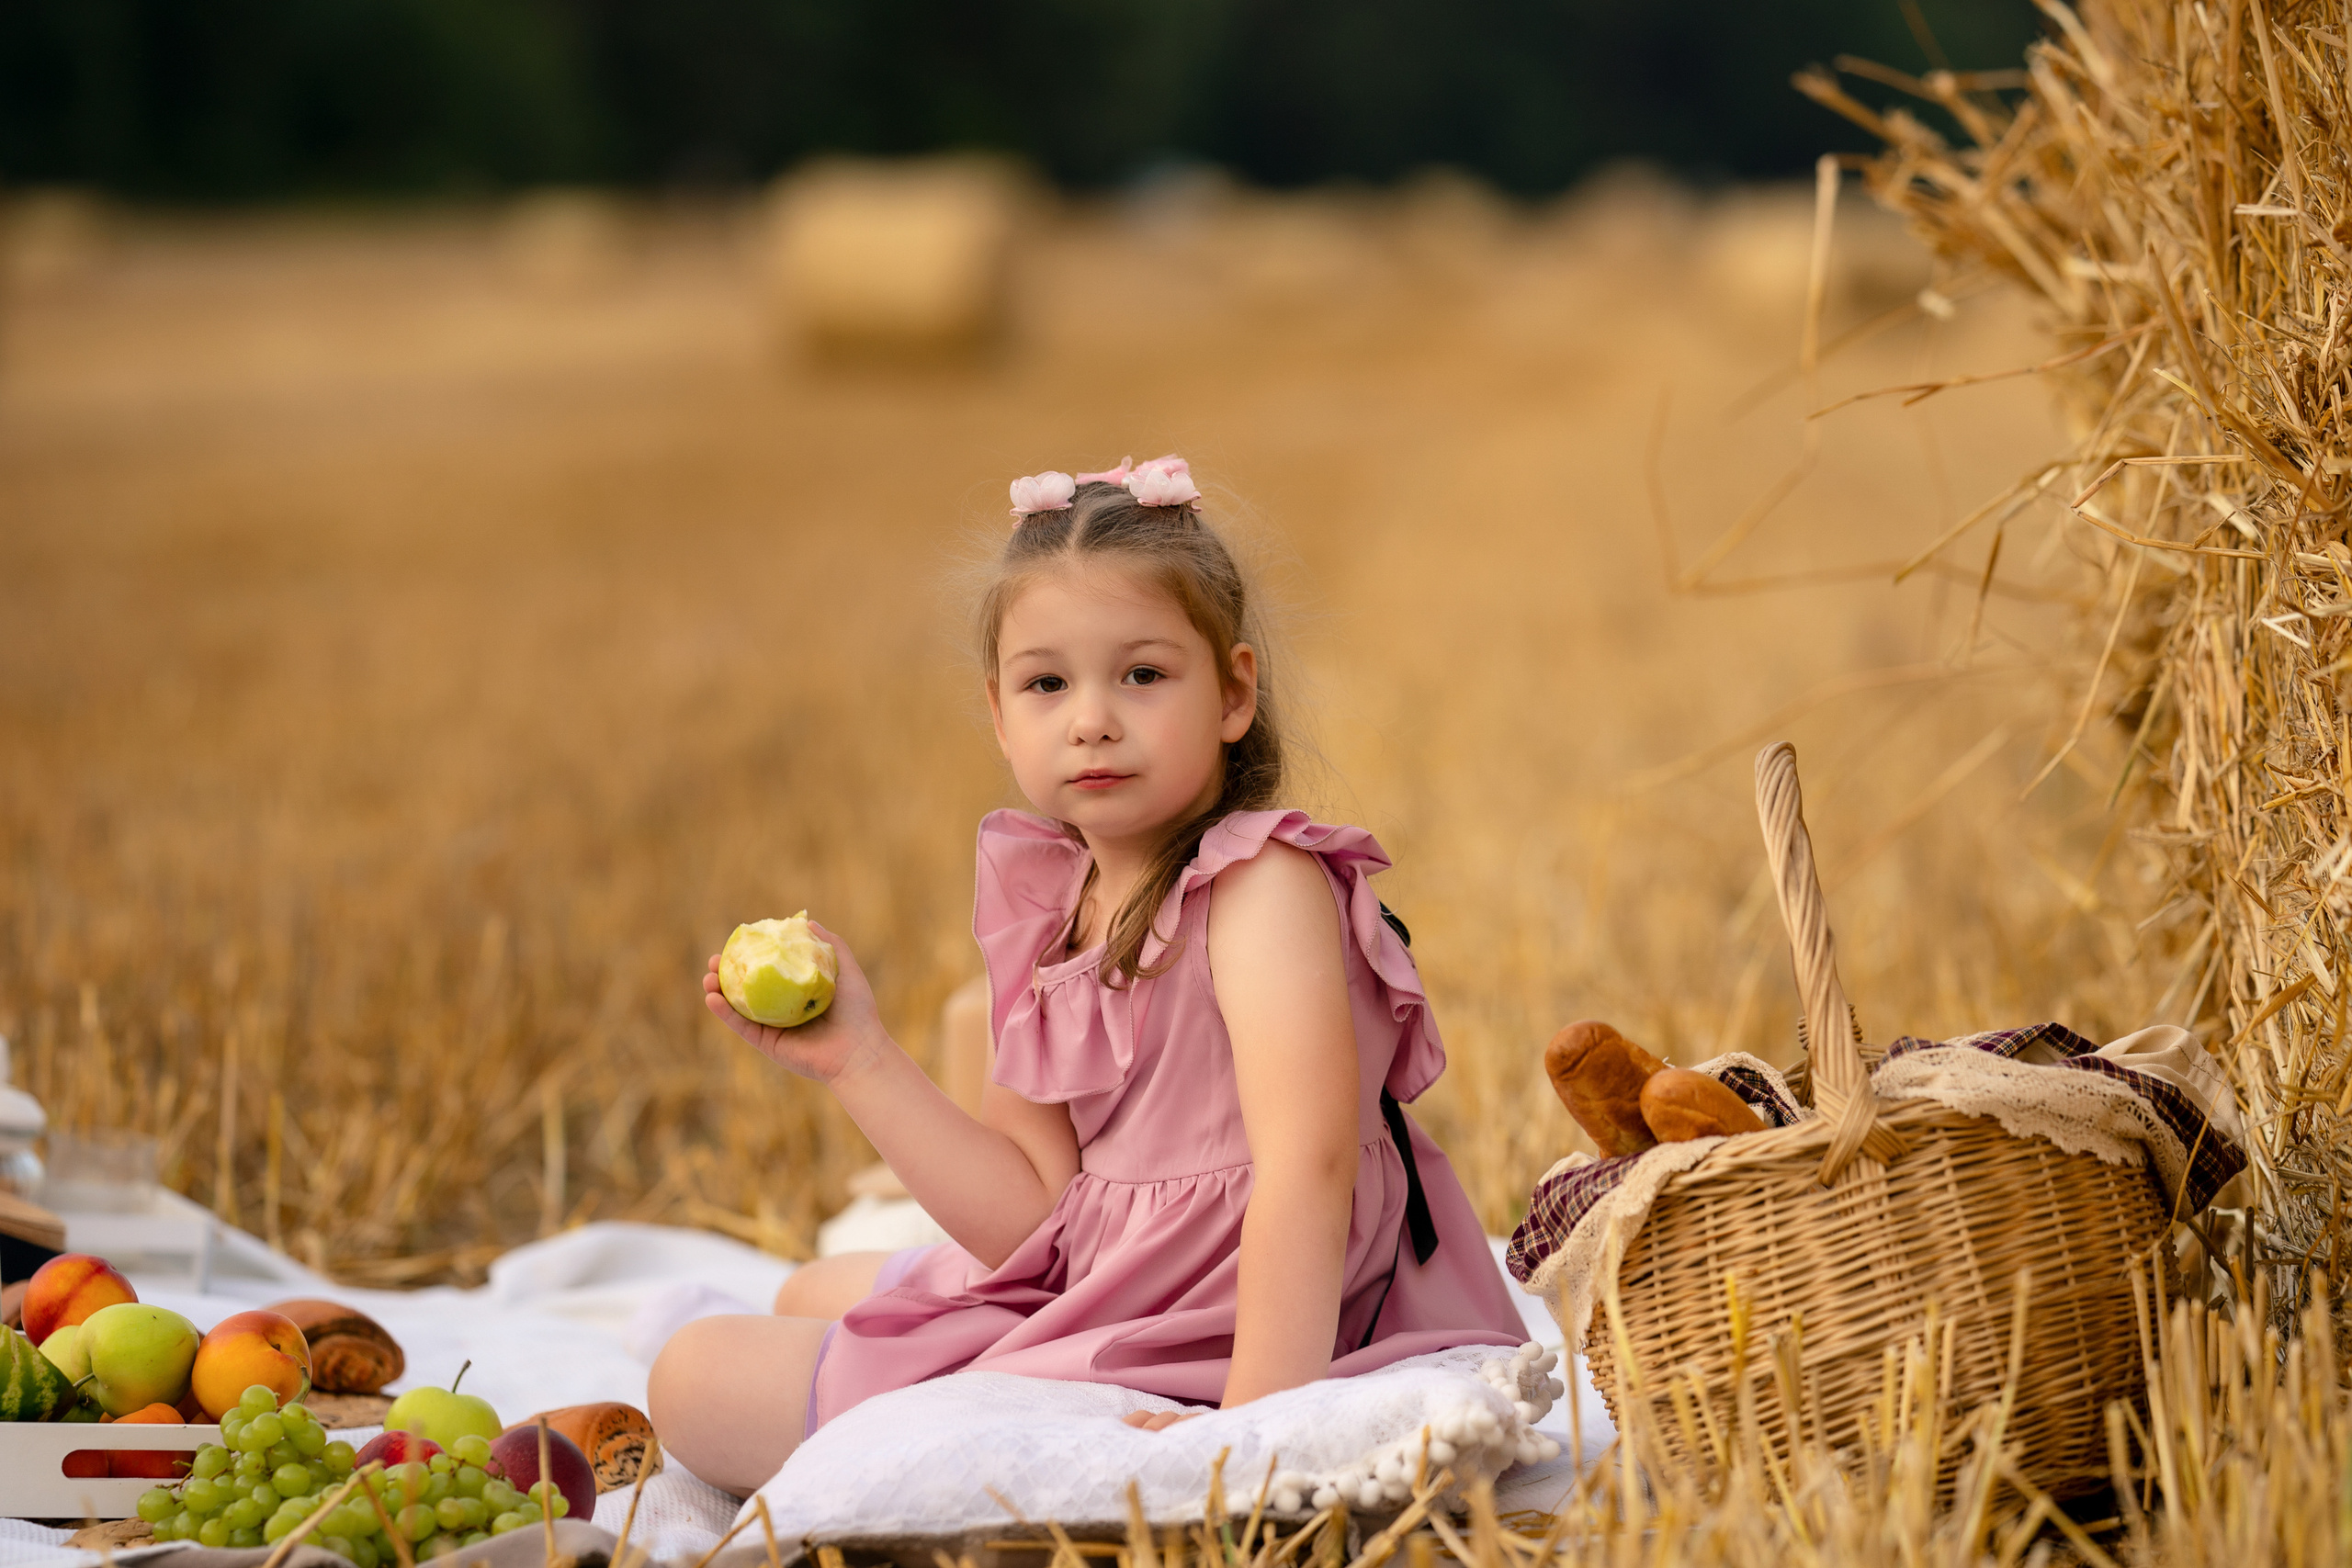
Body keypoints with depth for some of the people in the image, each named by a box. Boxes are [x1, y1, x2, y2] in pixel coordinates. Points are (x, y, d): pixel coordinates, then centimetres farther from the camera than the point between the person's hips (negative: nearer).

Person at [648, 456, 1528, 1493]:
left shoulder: (1265, 885, -18)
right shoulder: (1054, 911, 8)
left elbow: (1307, 1167, -31)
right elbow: (1036, 1213, 3)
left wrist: (1256, 1426, -40)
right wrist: (858, 1058, -3)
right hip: (1082, 1301, 10)